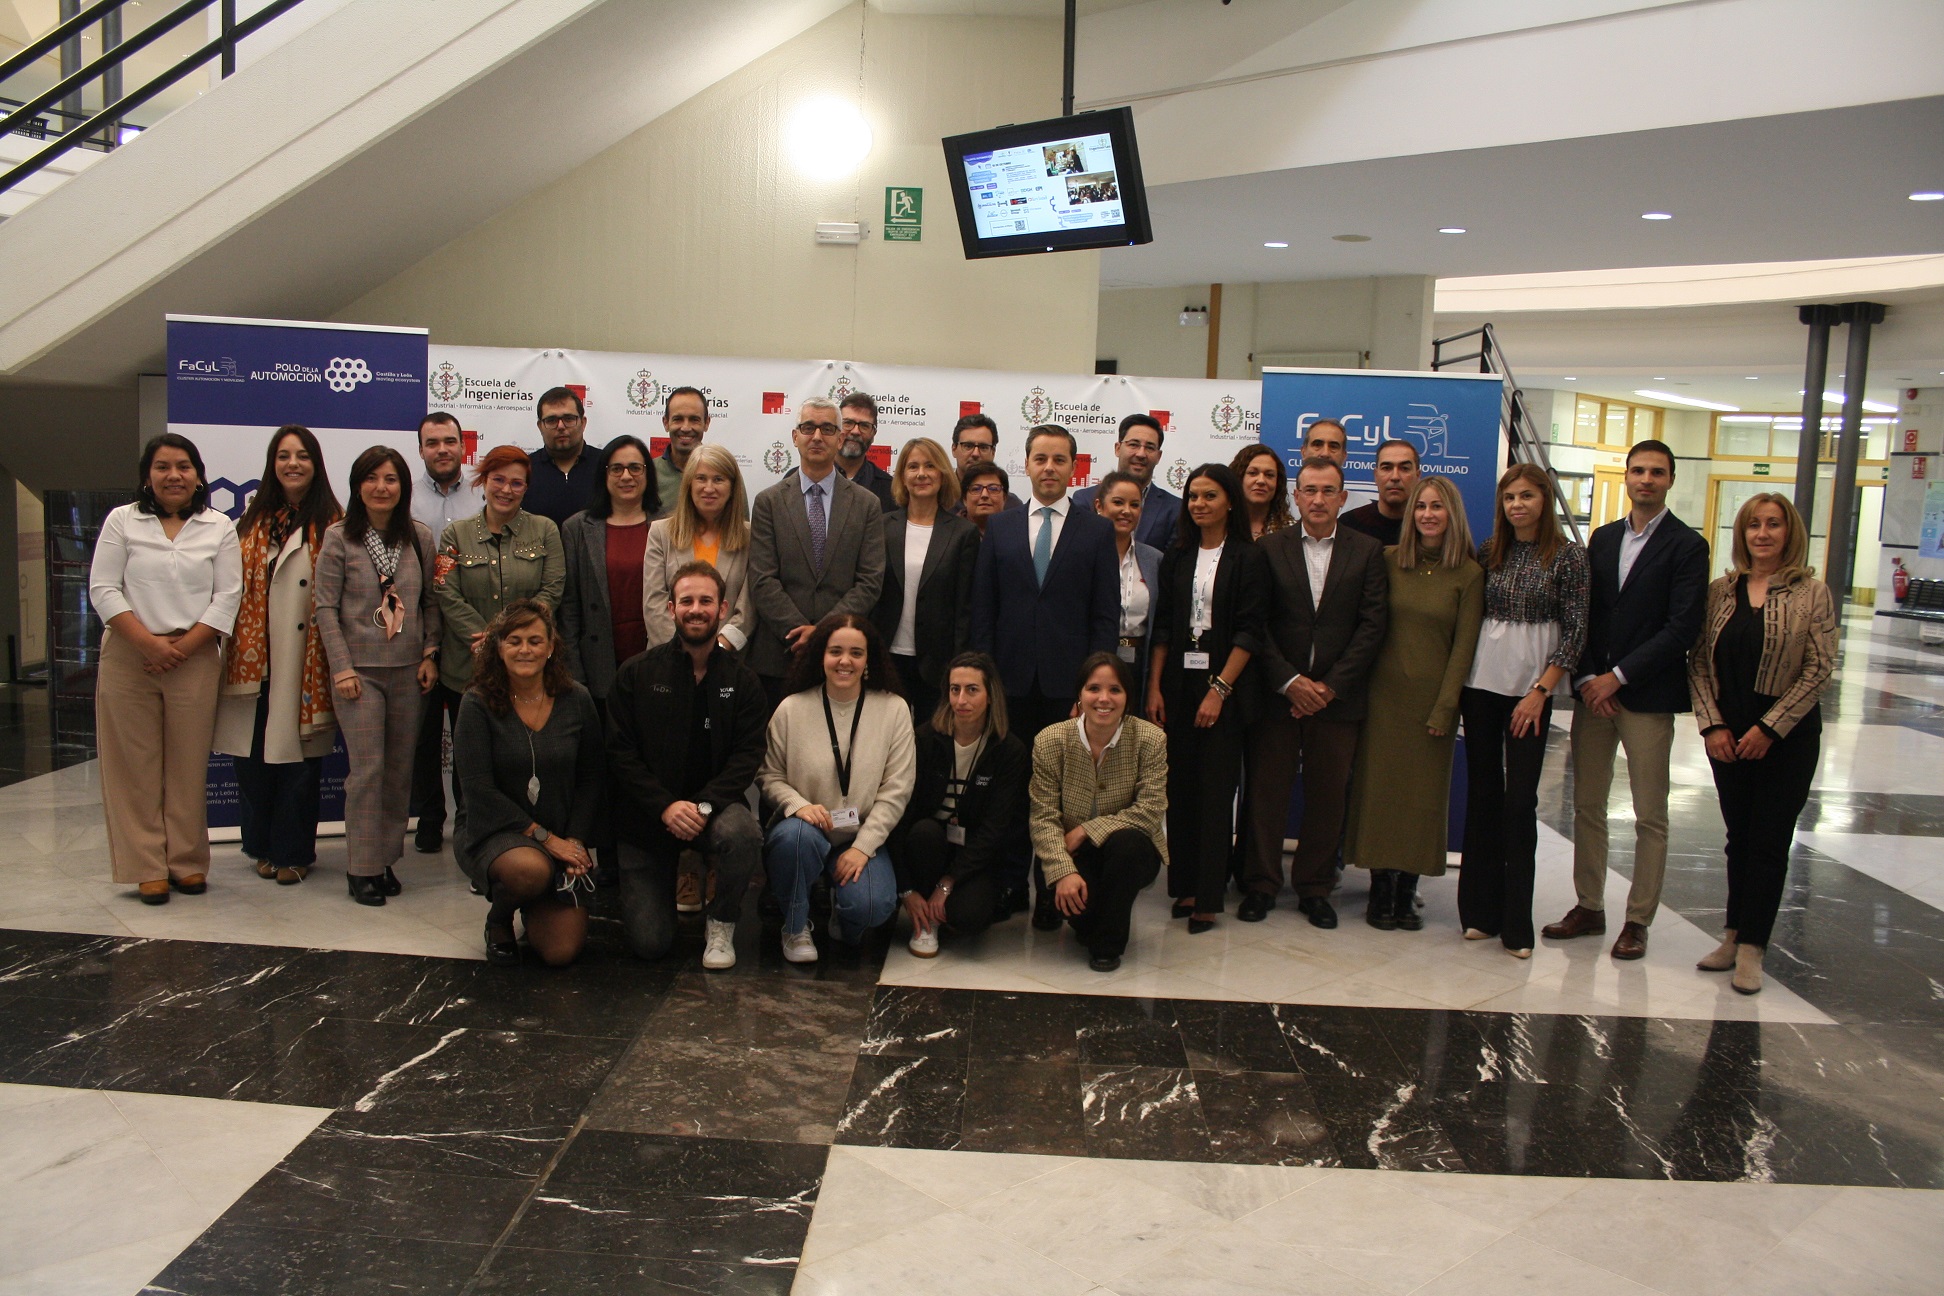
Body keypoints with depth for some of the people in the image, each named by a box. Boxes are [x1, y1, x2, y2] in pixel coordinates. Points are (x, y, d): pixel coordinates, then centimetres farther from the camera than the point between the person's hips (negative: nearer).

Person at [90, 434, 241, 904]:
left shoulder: (219, 527, 7)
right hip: (128, 659, 0)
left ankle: (188, 863, 14)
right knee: (136, 766, 2)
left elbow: (228, 596, 1)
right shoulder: (122, 521, 7)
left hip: (195, 660, 0)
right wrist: (148, 643, -12)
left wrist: (182, 647, -9)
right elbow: (103, 589, 0)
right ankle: (147, 869, 9)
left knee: (189, 766, 3)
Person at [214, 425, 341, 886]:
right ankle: (263, 846, 20)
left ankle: (294, 852, 14)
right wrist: (238, 650, 3)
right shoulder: (254, 520, 13)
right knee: (253, 755, 5)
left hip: (304, 660, -3)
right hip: (256, 658, 4)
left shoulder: (331, 524, 0)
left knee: (297, 754, 1)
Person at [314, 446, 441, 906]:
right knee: (368, 769, -5)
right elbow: (326, 608, -3)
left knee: (401, 769, 6)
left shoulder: (419, 537, 6)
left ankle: (387, 859, 18)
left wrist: (430, 654, 2)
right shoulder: (339, 539, -2)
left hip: (409, 669, 3)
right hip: (360, 669, -3)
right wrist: (342, 667, -9)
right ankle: (362, 868, 5)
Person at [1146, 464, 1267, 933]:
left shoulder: (1249, 559, -2)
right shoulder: (1177, 556, 9)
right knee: (1180, 787, 5)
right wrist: (1154, 687, 0)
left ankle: (1208, 898, 4)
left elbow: (1249, 631, -8)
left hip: (1223, 687, -4)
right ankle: (1184, 885, 15)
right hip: (1177, 683, 4)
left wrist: (1220, 689, -14)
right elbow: (1162, 625, 7)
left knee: (1216, 791, -1)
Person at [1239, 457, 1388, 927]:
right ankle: (1260, 884, 16)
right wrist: (1290, 682, -10)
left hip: (1337, 695, 1)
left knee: (1327, 796, 6)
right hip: (1277, 693, 0)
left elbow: (1372, 625, -1)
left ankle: (1315, 888, 19)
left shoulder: (1367, 552, 5)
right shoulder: (1270, 549, 3)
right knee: (1267, 792, 3)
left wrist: (1330, 685, -9)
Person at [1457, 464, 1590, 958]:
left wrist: (1540, 691, -11)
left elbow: (1575, 631, -5)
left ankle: (1516, 922, 5)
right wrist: (1456, 681, 1)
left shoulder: (1568, 556, -3)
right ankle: (1480, 910, 16)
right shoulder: (1489, 551, 7)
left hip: (1531, 688, -3)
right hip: (1481, 681, 3)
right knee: (1483, 792, 7)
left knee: (1520, 800, -3)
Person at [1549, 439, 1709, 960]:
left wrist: (1617, 677, -13)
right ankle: (1589, 907, 21)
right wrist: (1586, 678, -4)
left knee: (1650, 817, 2)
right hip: (1593, 692, 5)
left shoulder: (1686, 545, -4)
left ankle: (1637, 920, 11)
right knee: (1587, 806, 10)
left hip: (1647, 697, -5)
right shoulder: (1603, 538, 13)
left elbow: (1682, 628, -11)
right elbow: (1583, 614, 10)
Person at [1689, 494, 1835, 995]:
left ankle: (1750, 947, 8)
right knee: (1739, 838, 11)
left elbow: (1818, 670, -8)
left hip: (1787, 737, -3)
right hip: (1727, 737, 3)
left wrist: (1768, 728, -13)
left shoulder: (1812, 594, -5)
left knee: (1769, 841, 2)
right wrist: (1713, 724, -7)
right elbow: (1698, 661, 3)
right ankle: (1736, 935, 20)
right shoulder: (1720, 592, 3)